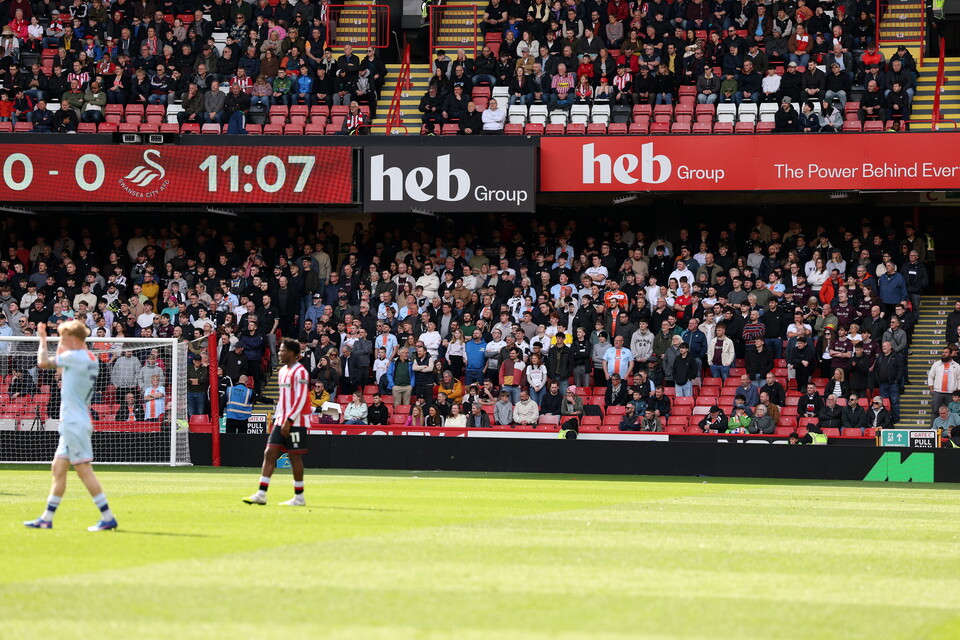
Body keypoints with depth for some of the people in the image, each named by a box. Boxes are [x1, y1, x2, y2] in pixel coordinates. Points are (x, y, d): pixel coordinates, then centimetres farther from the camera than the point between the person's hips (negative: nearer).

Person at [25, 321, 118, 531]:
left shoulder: (74, 357, -15)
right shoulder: (92, 360, 12)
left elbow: (43, 362, -9)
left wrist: (42, 340, 6)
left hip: (74, 424, -10)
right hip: (71, 424, 10)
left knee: (84, 470, -10)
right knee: (58, 468, 13)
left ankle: (108, 517, -11)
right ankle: (46, 518, 17)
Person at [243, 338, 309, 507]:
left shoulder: (300, 372, -11)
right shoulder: (282, 372, 17)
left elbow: (301, 399, -17)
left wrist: (289, 420, -20)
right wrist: (277, 418, 16)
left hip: (296, 422, -9)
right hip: (282, 422, 9)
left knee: (295, 456, -3)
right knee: (269, 453, 1)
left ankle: (299, 497, 6)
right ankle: (261, 494, -1)